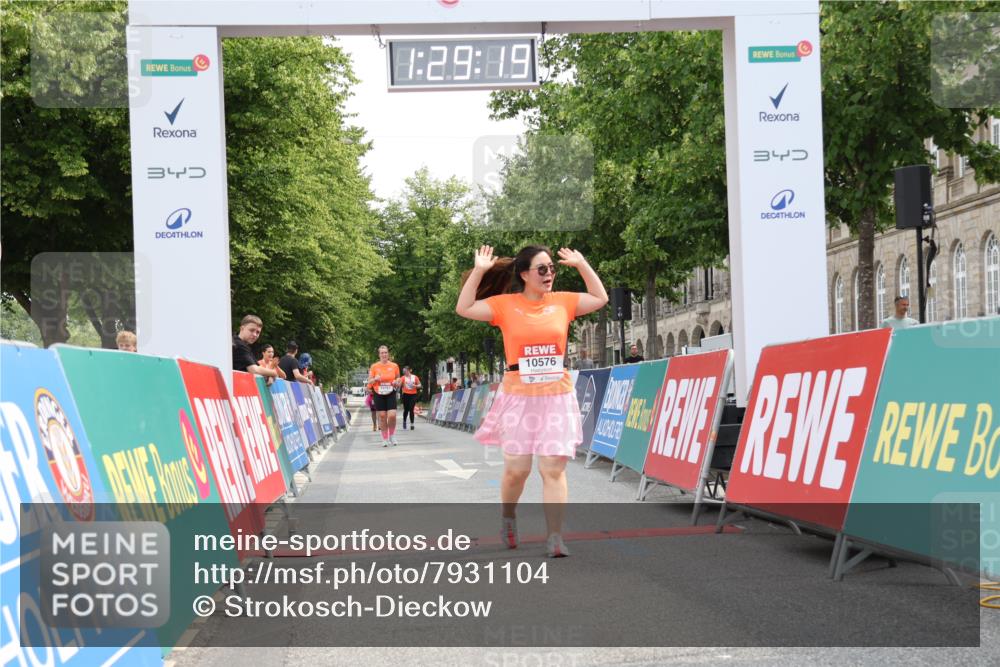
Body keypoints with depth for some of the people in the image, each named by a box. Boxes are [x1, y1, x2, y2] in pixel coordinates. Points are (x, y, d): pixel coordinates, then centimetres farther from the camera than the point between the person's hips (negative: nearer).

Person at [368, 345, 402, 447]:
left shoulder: (394, 366, 2)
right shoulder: (374, 366, 0)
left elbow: (398, 378, 15)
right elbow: (369, 382, 5)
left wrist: (397, 381, -7)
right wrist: (375, 379, -16)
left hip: (391, 394, 0)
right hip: (378, 394, 0)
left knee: (392, 415, -12)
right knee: (382, 416, 1)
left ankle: (392, 435, 12)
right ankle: (385, 439, 13)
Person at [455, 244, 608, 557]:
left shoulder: (562, 302, 6)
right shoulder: (506, 304, 0)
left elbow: (600, 299, 15)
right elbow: (464, 309, -4)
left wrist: (581, 264, 9)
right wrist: (479, 271, -8)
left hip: (557, 398, 1)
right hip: (519, 399, -1)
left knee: (553, 469, -5)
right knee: (516, 468, 3)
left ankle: (555, 538, -4)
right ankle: (508, 517, 33)